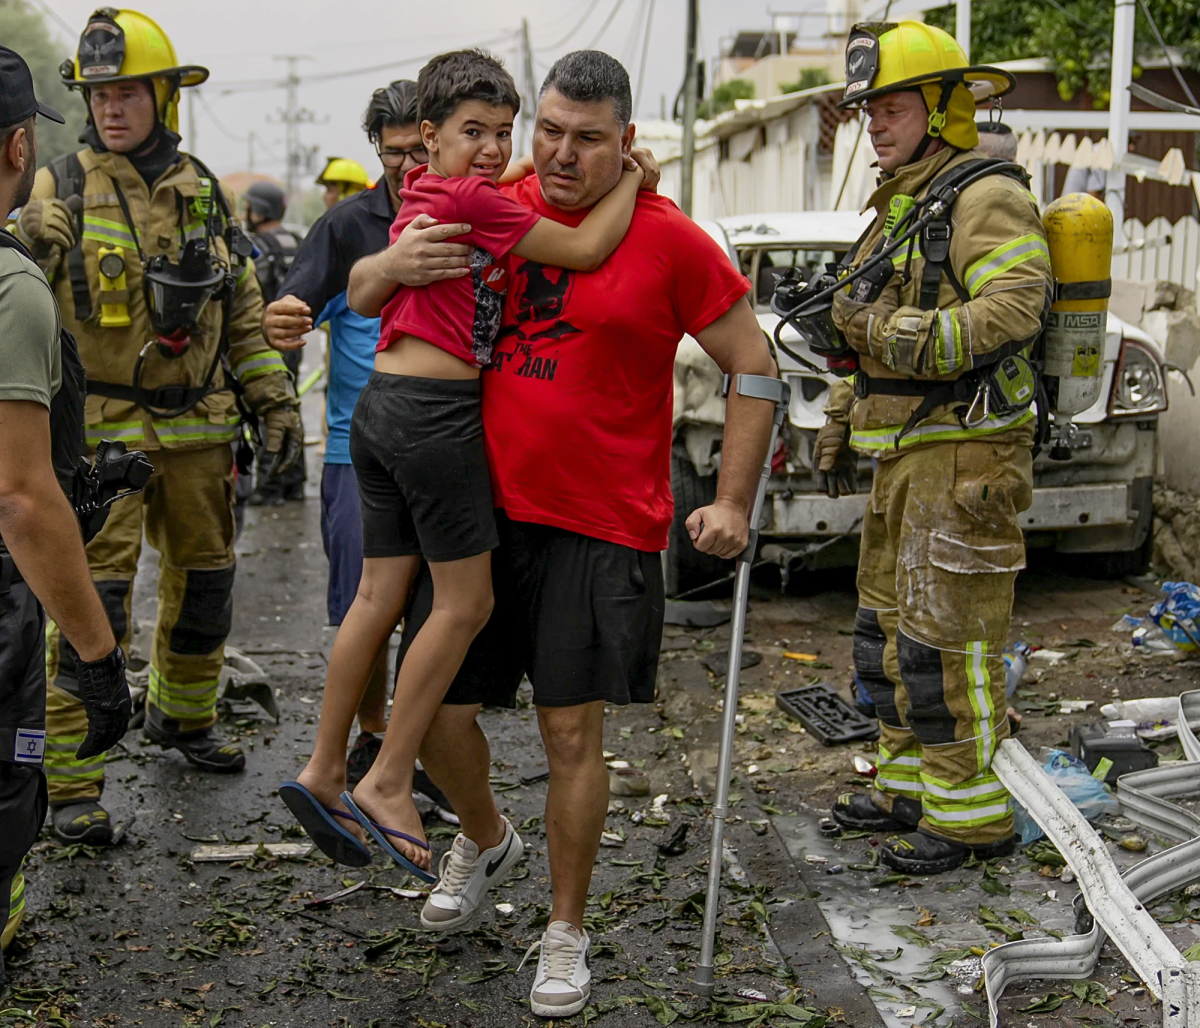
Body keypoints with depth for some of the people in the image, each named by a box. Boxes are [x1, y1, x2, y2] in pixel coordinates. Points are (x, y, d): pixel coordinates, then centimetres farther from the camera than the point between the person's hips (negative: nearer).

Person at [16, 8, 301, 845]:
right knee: (93, 600, -8)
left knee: (204, 581, 16)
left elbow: (244, 313, 15)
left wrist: (277, 401, 10)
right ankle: (72, 780, -1)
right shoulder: (60, 193, -5)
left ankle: (183, 714, 39)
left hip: (199, 429, 5)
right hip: (102, 430, -5)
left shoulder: (205, 194, 9)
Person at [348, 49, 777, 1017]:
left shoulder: (668, 240, -5)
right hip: (480, 508, 4)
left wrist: (732, 503, -4)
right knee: (437, 710, 7)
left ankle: (566, 933, 20)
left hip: (601, 528, -3)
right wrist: (393, 265, -11)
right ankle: (485, 840, 39)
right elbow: (360, 296, 14)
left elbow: (753, 364, 1)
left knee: (573, 730, 0)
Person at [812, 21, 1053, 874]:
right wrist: (842, 425, 25)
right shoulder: (899, 208, 20)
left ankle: (971, 812, 0)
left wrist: (901, 332, -33)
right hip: (902, 457, 10)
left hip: (962, 455, -10)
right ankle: (910, 786, 28)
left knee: (947, 639, -8)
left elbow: (1011, 311, -26)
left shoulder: (987, 200, -11)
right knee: (890, 627, 16)